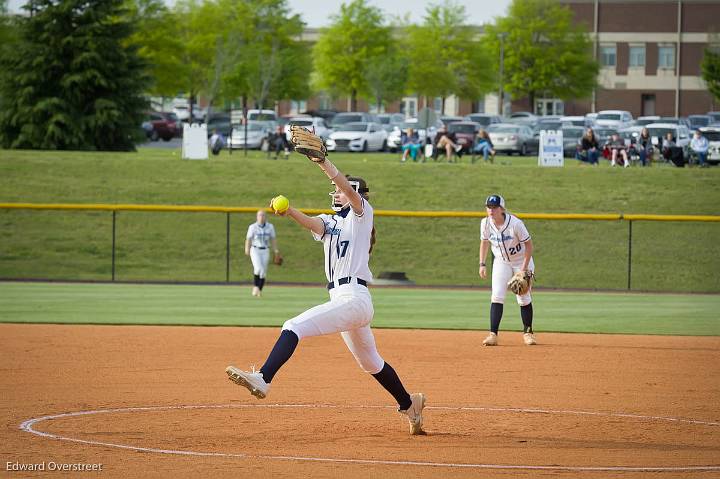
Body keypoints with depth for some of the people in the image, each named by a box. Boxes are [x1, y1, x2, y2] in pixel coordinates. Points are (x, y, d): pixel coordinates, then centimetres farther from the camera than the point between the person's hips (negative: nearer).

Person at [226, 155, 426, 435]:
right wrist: (289, 212, -25)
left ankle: (263, 379, -37)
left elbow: (349, 189, -18)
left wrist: (322, 161, -27)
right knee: (371, 364, 22)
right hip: (341, 300, 10)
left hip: (354, 298, -10)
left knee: (295, 327, -23)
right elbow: (311, 223, -4)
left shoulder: (361, 213, 1)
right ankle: (410, 405, 36)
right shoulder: (328, 222, 18)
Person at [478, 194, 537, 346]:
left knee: (524, 298, -1)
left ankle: (528, 332, 18)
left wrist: (524, 268, -23)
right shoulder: (485, 223, -14)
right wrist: (482, 264, -1)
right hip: (501, 262, 3)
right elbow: (485, 242, 5)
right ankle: (493, 334, -16)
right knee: (497, 296, -12)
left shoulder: (515, 223, -28)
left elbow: (528, 244, -19)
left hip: (521, 261, -3)